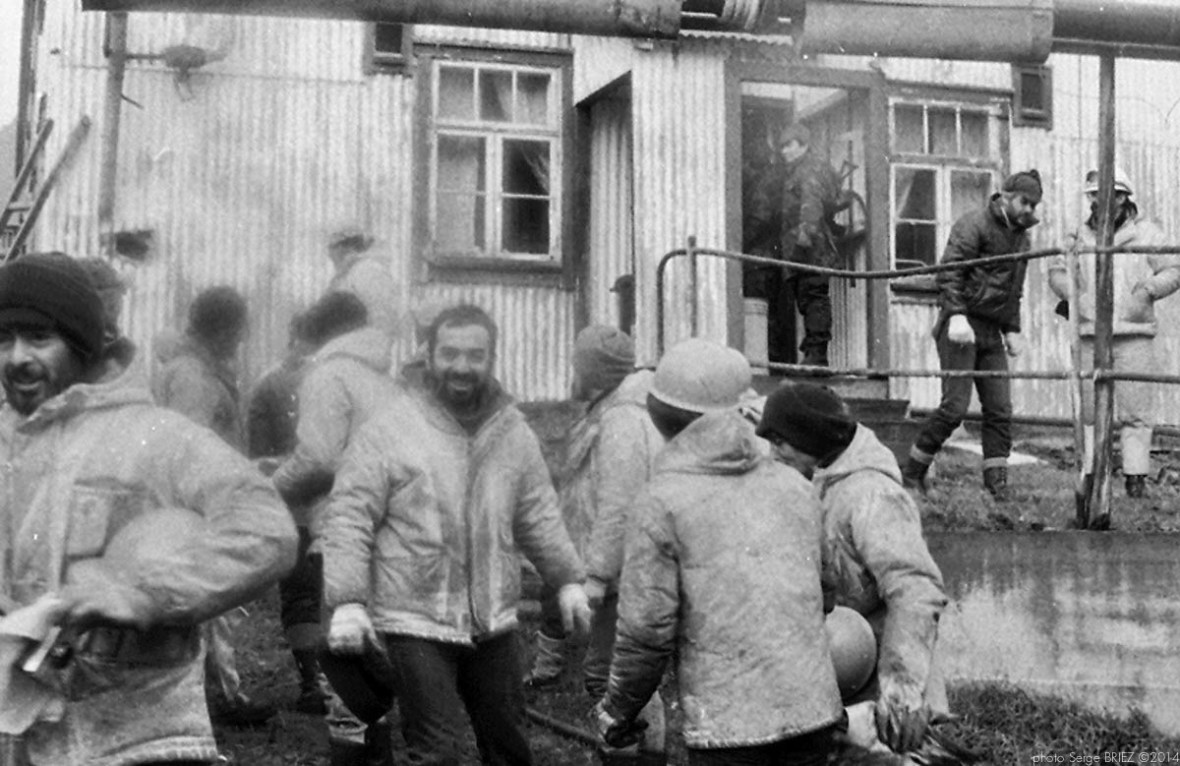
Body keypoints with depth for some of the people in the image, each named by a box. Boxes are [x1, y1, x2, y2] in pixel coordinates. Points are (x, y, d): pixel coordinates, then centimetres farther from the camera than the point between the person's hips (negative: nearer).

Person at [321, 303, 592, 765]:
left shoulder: (513, 432, 7)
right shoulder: (388, 431, -10)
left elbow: (539, 515, 17)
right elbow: (349, 517, -10)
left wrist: (567, 579, 12)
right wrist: (346, 602, -17)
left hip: (494, 622, 5)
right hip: (415, 625, -5)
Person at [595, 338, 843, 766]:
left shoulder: (663, 500, -5)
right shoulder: (793, 485, 9)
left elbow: (646, 630, -7)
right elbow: (814, 598, 13)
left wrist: (617, 712, 7)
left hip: (726, 726, -5)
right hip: (813, 711, 5)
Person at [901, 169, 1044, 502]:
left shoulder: (1021, 236, 18)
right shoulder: (974, 225, -8)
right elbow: (948, 272, -17)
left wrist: (1012, 329, 17)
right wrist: (956, 315, -27)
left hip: (991, 332, 8)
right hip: (962, 326, -8)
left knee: (1000, 408, 0)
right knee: (956, 405, -10)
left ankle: (996, 480, 4)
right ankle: (913, 471, 3)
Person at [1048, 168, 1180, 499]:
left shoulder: (1146, 233, 4)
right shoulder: (1082, 236, 12)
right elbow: (1057, 270, 16)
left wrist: (1148, 290, -13)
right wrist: (1073, 293, -2)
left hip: (1134, 337, -3)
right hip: (1090, 337, 3)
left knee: (1135, 410, -4)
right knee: (1089, 408, 2)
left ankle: (1135, 476, 0)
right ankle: (1091, 474, 8)